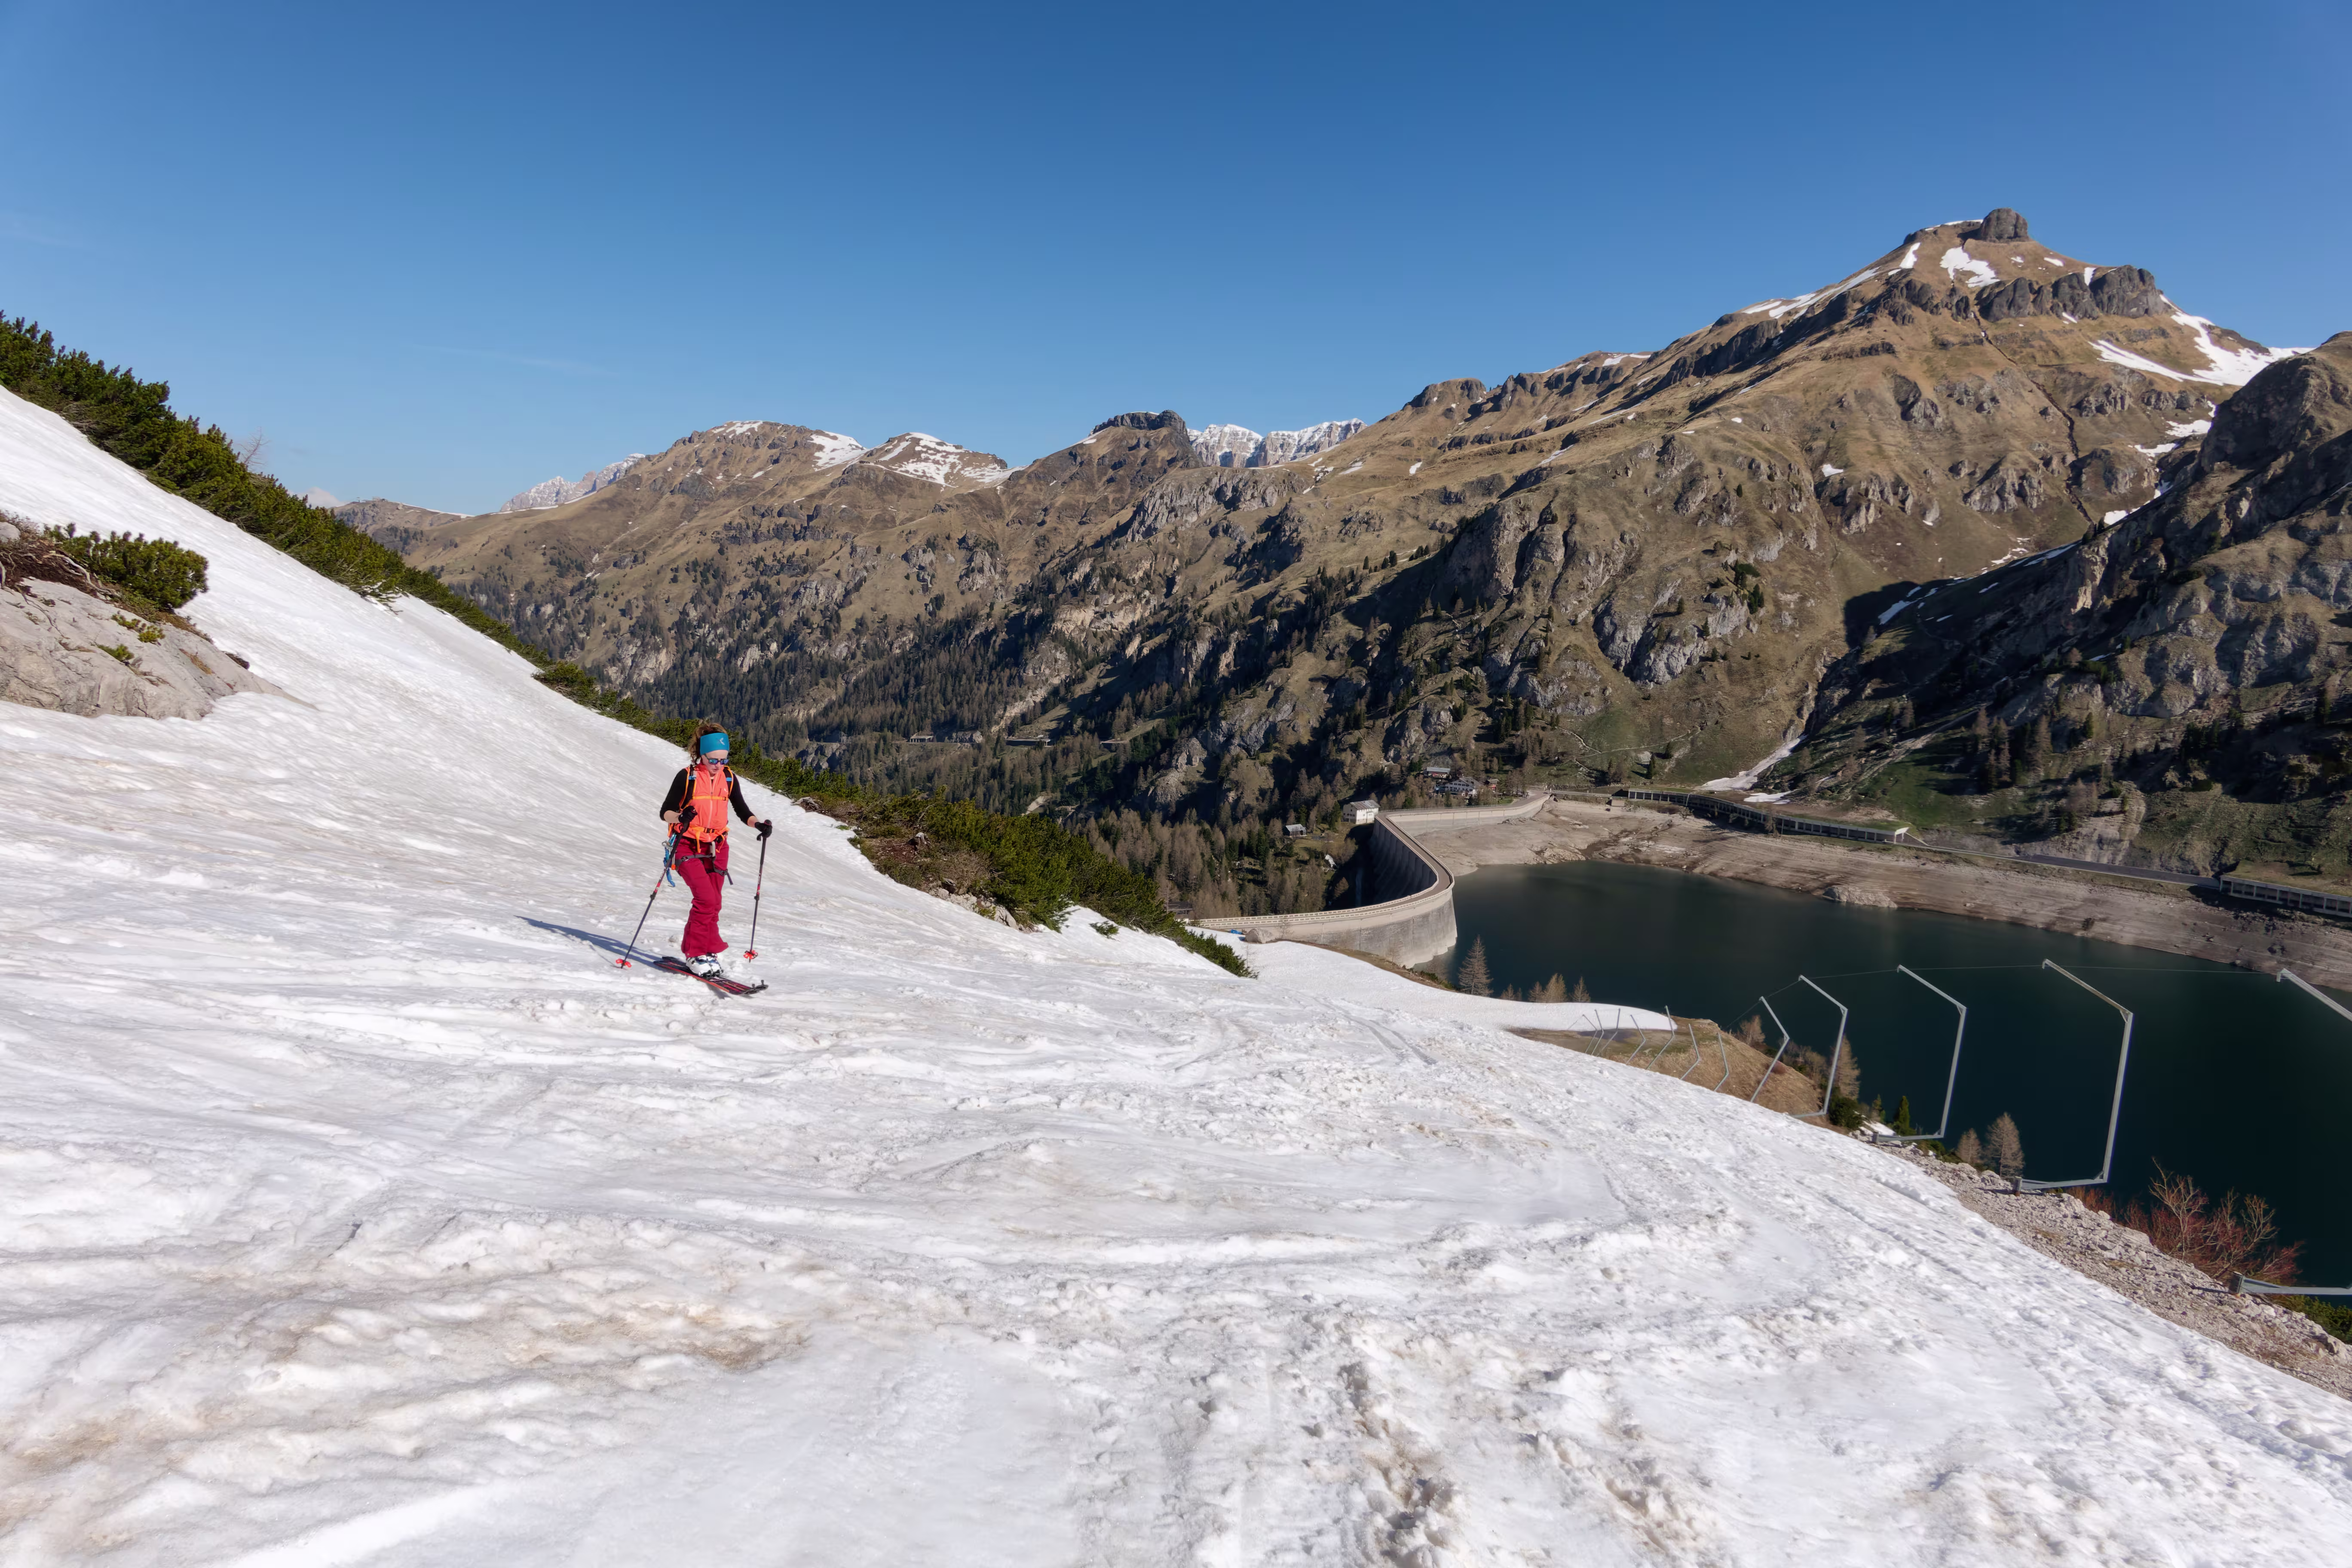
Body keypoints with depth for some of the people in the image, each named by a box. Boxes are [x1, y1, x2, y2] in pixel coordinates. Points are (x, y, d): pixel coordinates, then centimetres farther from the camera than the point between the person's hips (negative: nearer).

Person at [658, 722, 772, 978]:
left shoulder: (729, 778, 5)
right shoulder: (687, 776, -8)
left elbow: (742, 810, 12)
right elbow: (665, 811, -7)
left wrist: (759, 824, -8)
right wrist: (680, 817, -29)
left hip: (716, 848, 5)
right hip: (689, 846, -5)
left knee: (711, 904, 3)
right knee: (707, 899, -18)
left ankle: (691, 950, 17)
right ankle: (701, 954, -8)